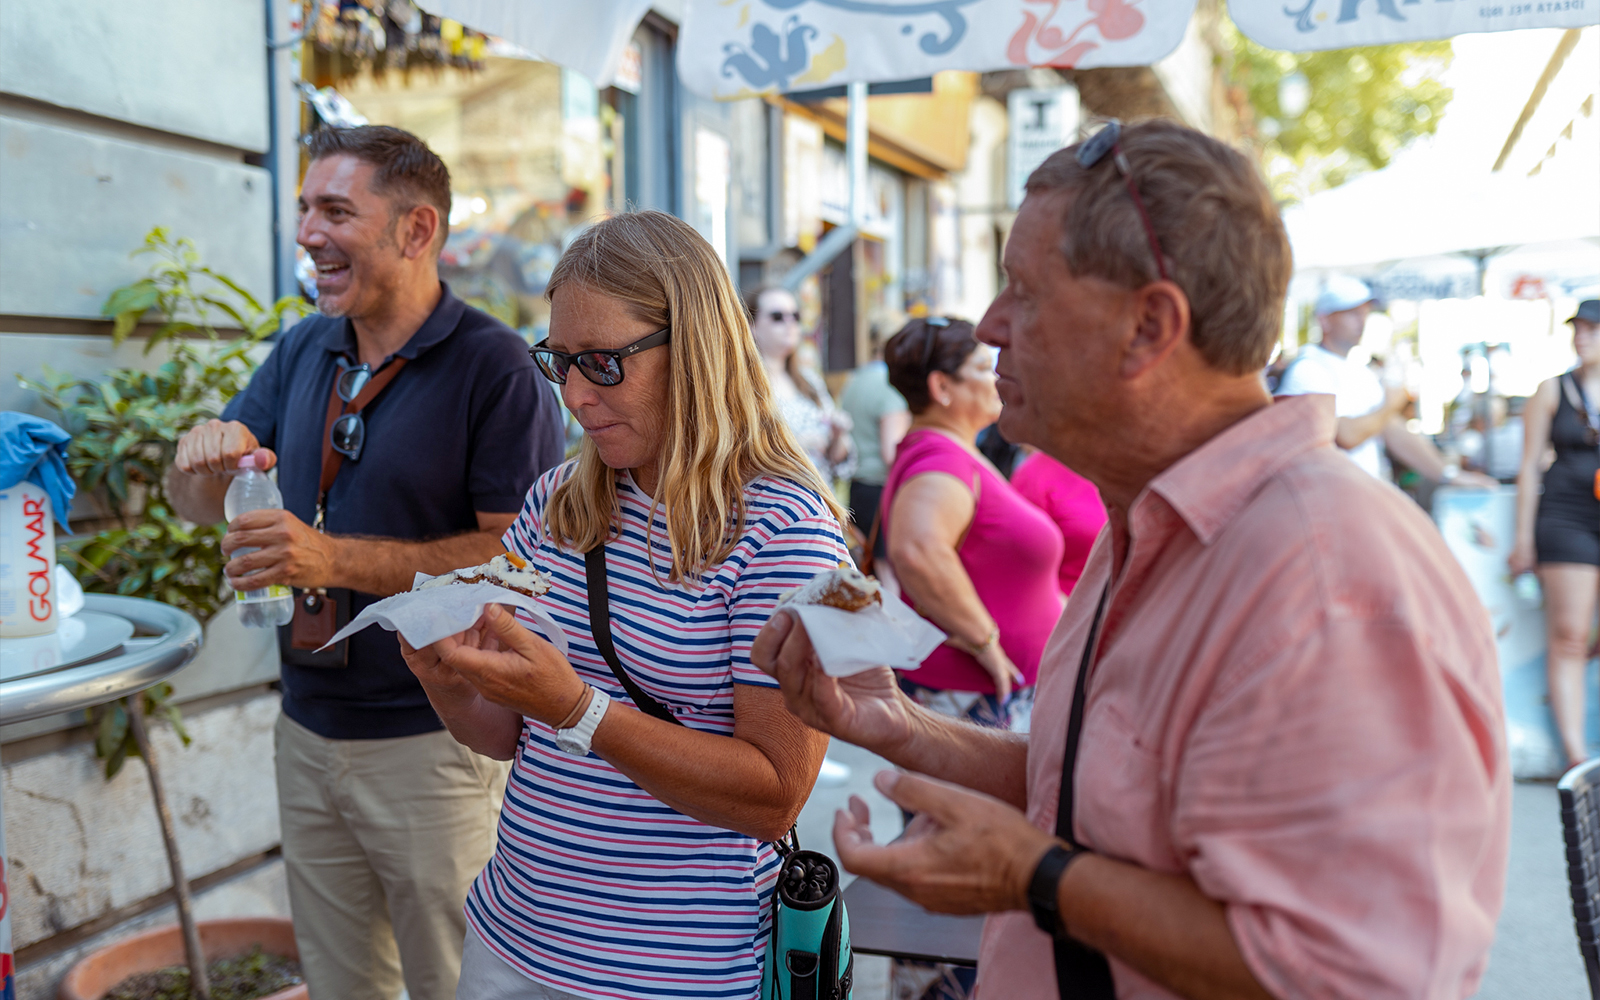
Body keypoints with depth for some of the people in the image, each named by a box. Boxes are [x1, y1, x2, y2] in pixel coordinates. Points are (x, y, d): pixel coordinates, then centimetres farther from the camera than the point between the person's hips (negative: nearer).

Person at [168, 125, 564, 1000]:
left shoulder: (493, 366, -15)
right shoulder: (303, 350, 7)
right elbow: (198, 504, 10)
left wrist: (337, 559, -23)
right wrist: (204, 458, -14)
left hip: (431, 740, -6)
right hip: (307, 728, 7)